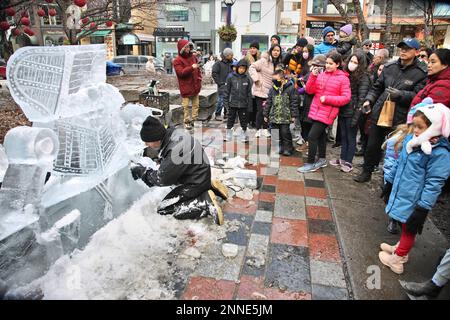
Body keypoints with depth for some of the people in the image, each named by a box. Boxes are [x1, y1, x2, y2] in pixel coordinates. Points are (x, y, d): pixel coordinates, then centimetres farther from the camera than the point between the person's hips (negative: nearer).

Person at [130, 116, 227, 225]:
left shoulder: (175, 150, -34)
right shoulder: (172, 132, -8)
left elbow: (161, 179, -22)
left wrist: (141, 171, -11)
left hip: (196, 182, -9)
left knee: (164, 209, -6)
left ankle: (206, 203, -13)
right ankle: (208, 188, 16)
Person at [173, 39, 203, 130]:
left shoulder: (193, 57, 10)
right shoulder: (177, 61, -9)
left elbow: (198, 69, 20)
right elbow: (181, 72, -21)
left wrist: (199, 78, 7)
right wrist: (191, 67, -28)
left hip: (195, 86, 6)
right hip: (185, 87, -6)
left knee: (196, 104, 12)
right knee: (186, 106, 0)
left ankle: (194, 119, 24)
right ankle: (187, 121, 10)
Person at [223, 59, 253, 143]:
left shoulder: (247, 79, 2)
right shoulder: (231, 77, -2)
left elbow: (249, 93, 7)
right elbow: (226, 90, 0)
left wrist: (249, 104, 4)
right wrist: (225, 102, -4)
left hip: (243, 104, 1)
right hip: (232, 104, -1)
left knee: (244, 121, 8)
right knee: (230, 120, 9)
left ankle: (244, 136, 22)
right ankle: (228, 135, 21)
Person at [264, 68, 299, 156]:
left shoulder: (290, 88, -7)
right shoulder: (273, 90, 7)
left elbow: (294, 103, -5)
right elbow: (269, 103, 13)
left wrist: (294, 115, -7)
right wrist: (266, 114, 13)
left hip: (285, 117, -5)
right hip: (274, 116, 5)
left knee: (285, 132, -2)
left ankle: (287, 148, 12)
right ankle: (278, 147, 24)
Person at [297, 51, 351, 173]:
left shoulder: (343, 78, -6)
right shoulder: (321, 75, 7)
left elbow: (346, 98, -10)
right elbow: (309, 90, 3)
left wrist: (327, 98, -17)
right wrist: (313, 76, -11)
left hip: (327, 112, -6)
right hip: (316, 110, 6)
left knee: (312, 136, -11)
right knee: (320, 134, 18)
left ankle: (311, 163, 1)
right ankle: (322, 159, 35)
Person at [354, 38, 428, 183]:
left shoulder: (421, 73, -7)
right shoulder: (389, 67, 7)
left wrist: (400, 94, -26)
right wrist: (369, 99, 1)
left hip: (399, 119, -4)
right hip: (379, 114, 4)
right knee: (372, 145, 14)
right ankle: (366, 172, 31)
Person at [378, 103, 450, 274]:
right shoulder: (411, 140, 1)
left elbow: (433, 183, -21)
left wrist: (423, 208, -20)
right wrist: (389, 181, 23)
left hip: (414, 201, -6)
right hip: (401, 194, 6)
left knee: (409, 229, 13)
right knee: (405, 227, 24)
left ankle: (396, 259, 28)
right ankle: (401, 249, 43)